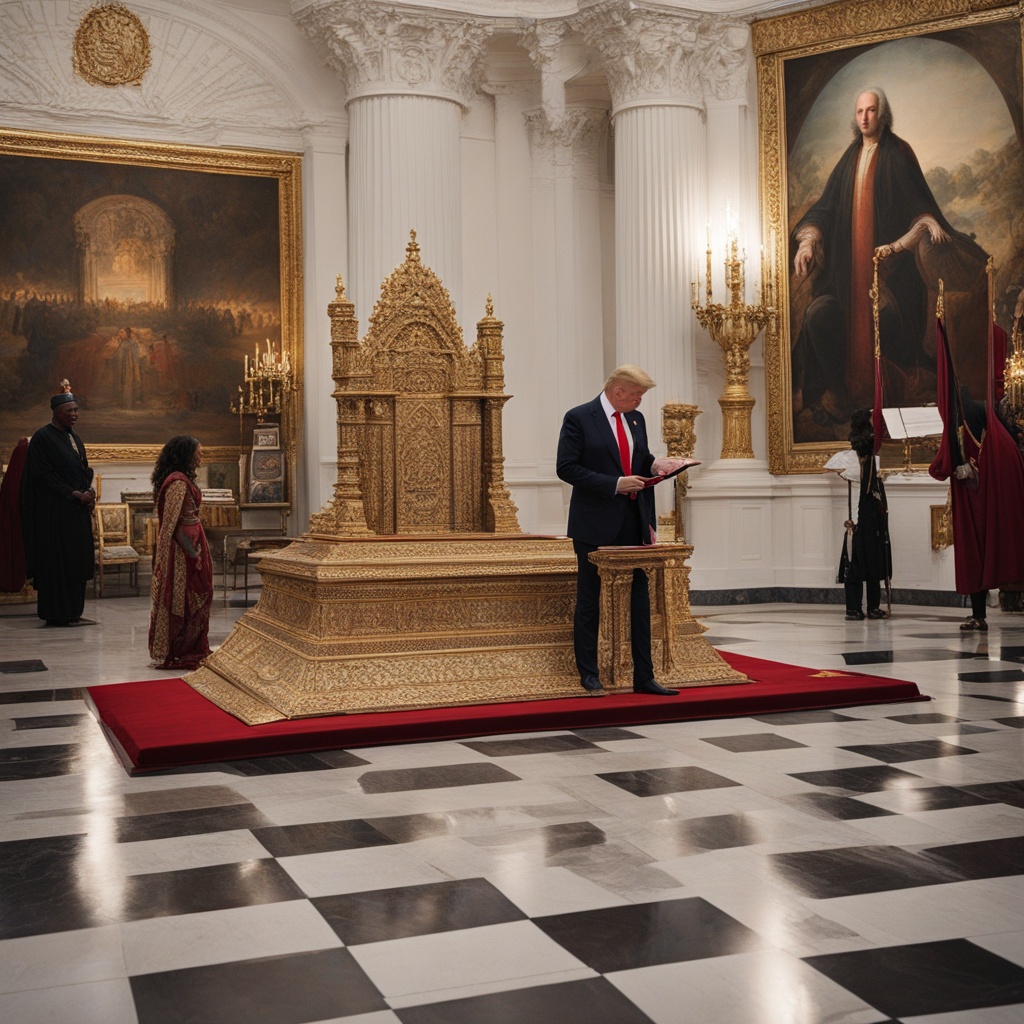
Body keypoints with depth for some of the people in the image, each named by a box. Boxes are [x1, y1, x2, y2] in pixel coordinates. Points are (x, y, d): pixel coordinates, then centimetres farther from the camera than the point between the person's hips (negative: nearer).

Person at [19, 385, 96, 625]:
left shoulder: (74, 438, 15)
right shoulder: (43, 437, -9)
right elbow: (43, 475, -15)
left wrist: (87, 493, -1)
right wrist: (76, 494, -15)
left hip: (77, 509, 8)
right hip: (55, 511, -8)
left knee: (76, 559, 8)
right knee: (57, 560, -5)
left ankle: (73, 612, 14)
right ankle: (57, 614, 0)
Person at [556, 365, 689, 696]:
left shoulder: (636, 419, 13)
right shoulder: (578, 418, -8)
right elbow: (566, 468, -14)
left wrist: (655, 464, -2)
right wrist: (615, 484, -19)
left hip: (633, 525, 6)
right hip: (595, 526, -6)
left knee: (639, 600, 6)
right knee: (589, 601, 5)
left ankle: (643, 677, 13)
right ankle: (589, 676, 15)